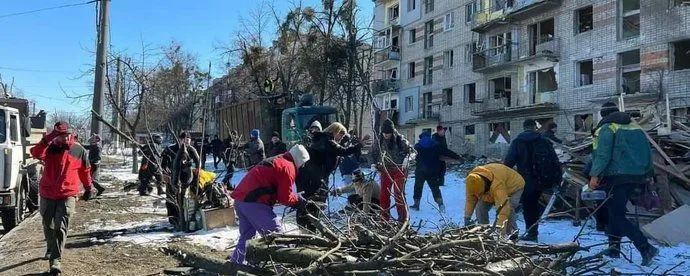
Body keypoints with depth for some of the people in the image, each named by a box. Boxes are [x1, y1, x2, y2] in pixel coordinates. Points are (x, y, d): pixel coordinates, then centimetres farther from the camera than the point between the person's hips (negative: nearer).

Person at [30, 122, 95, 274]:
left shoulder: (79, 150, -2)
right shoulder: (49, 148, -4)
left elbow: (85, 171, 9)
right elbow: (36, 153, -27)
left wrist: (89, 188, 15)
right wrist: (47, 140, -40)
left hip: (68, 195, -2)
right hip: (47, 195, 2)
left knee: (61, 227, -11)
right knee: (48, 226, 18)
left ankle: (56, 260, -8)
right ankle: (51, 249, 43)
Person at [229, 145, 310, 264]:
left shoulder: (276, 161, 24)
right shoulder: (288, 168, -6)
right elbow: (285, 198, -8)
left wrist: (294, 198, 18)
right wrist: (297, 199, 9)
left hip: (240, 198, 10)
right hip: (253, 202, -10)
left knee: (246, 234, 19)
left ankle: (236, 262, 21)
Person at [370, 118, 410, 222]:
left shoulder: (400, 140, -11)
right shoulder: (379, 141, -2)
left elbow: (410, 150, -4)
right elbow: (373, 153, 12)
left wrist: (407, 159, -22)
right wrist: (373, 164, -2)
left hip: (399, 170, -3)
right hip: (385, 171, 4)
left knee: (399, 194, -2)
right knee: (384, 195, 5)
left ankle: (403, 218, 6)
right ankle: (384, 218, 15)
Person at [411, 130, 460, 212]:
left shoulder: (417, 146, 2)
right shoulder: (436, 145, 5)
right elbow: (447, 152, 4)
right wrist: (457, 157, 9)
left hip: (420, 171, -1)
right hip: (433, 171, 2)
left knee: (418, 187, 11)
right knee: (435, 187, 7)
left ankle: (416, 204, 13)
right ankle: (440, 203, -5)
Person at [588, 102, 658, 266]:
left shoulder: (606, 128, -6)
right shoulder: (635, 127, 16)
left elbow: (602, 154, -18)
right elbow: (648, 152, 17)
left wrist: (595, 175, -18)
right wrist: (646, 172, 22)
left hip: (617, 177, -8)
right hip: (637, 177, 8)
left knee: (617, 216, -5)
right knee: (616, 210, 18)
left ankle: (646, 248, -17)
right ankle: (614, 246, 19)